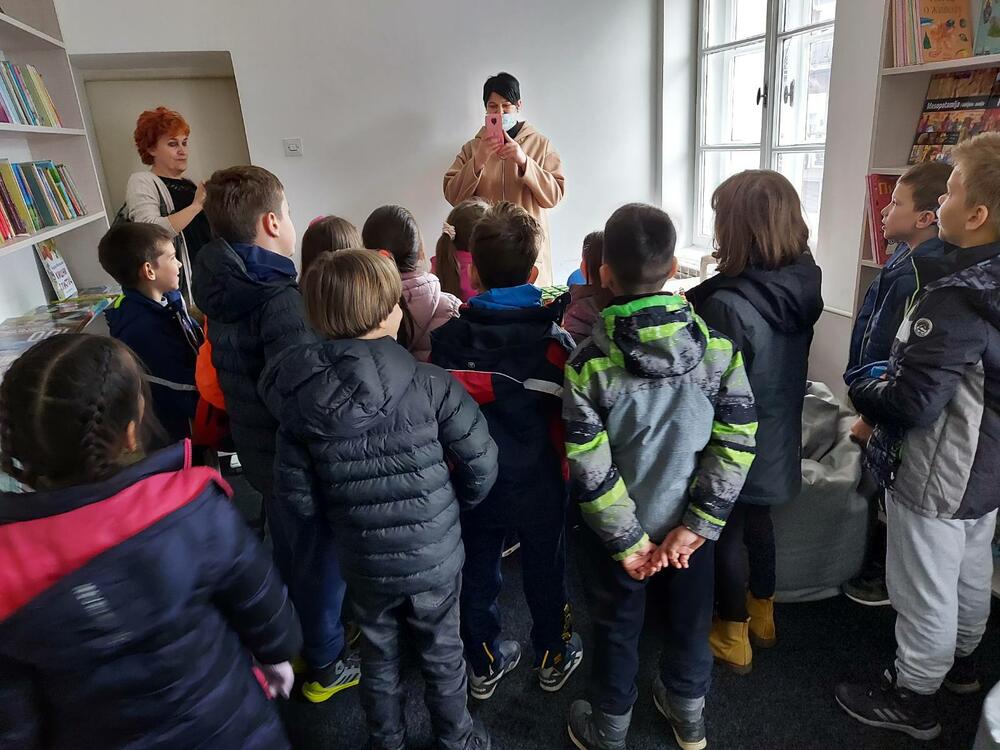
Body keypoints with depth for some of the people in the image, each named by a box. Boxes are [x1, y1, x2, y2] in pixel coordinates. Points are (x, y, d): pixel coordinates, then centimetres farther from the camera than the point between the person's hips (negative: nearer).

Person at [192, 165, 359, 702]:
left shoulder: (223, 287, 0)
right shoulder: (279, 299, -28)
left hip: (257, 449, 8)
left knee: (288, 552, 26)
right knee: (320, 560, 12)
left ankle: (298, 638, 47)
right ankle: (326, 666, 32)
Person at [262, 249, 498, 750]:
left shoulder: (301, 400, -13)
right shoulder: (430, 384, -21)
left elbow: (297, 496, -9)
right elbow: (481, 463, -16)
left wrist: (345, 517, 11)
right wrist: (454, 505, 4)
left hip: (362, 559, 2)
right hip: (436, 554, -2)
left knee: (377, 655, 26)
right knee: (442, 652, 22)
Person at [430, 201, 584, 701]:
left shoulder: (448, 338, -12)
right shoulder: (552, 337, -19)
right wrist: (566, 464, 4)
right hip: (538, 483, -1)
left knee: (478, 573, 19)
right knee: (545, 572, 19)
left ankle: (484, 665, 36)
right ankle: (553, 658, 39)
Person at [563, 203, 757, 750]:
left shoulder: (589, 363, -22)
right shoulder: (718, 347, -14)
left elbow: (589, 468, -21)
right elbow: (737, 445, -14)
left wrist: (627, 540, -11)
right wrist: (697, 525, -10)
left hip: (617, 530, -2)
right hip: (688, 522, 3)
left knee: (617, 627, 19)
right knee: (689, 618, 25)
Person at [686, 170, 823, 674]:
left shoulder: (728, 305, -31)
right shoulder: (803, 286, -7)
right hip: (778, 440, 7)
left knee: (726, 534, 13)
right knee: (757, 521, 26)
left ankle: (733, 637, 33)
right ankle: (762, 614, 47)